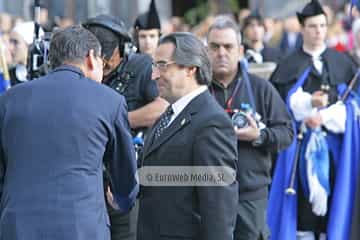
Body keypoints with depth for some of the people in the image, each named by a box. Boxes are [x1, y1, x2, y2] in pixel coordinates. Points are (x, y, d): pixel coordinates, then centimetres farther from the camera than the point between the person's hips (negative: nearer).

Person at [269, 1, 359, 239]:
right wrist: (310, 102, -18)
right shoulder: (289, 66, 7)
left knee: (333, 194, -4)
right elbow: (282, 103, -3)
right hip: (302, 143, -1)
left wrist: (324, 117, -10)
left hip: (334, 142, 1)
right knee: (305, 192, -6)